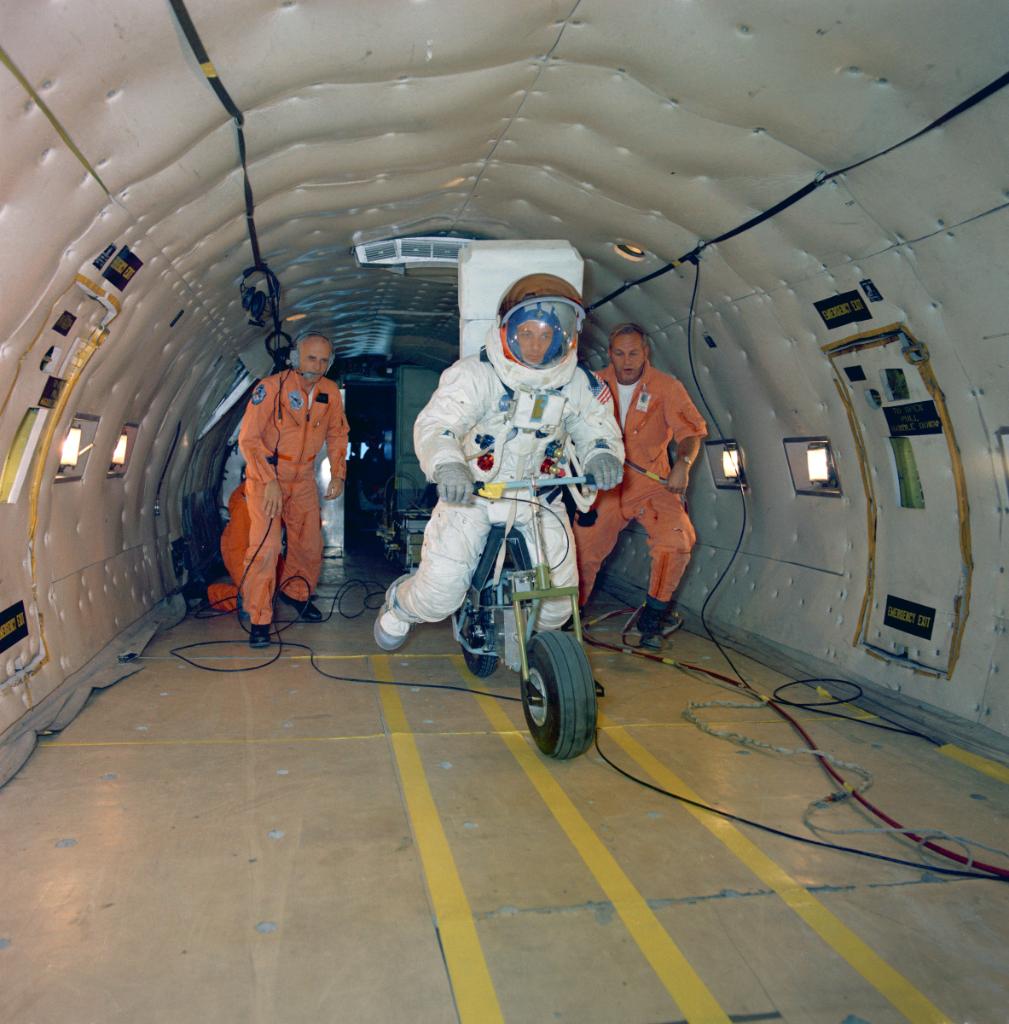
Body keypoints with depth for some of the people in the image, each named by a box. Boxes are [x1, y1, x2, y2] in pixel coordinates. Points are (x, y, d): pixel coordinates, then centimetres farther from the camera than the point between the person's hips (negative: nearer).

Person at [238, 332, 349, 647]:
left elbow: (337, 434, 11)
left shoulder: (331, 393, -4)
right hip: (265, 475, -5)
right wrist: (270, 481, -25)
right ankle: (259, 619, -4)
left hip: (303, 479, 5)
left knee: (310, 545, 10)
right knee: (265, 546, -15)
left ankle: (295, 593, 37)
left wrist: (338, 474, 3)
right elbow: (248, 438, -20)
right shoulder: (271, 387, -20)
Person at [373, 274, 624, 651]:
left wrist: (603, 456, -21)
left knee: (557, 605, 3)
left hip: (540, 499, 4)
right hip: (472, 493, -3)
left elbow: (598, 428, 5)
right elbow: (436, 424, -27)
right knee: (439, 596, -11)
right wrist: (447, 465, -50)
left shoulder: (578, 386, -4)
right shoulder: (476, 374, -17)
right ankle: (400, 603, 29)